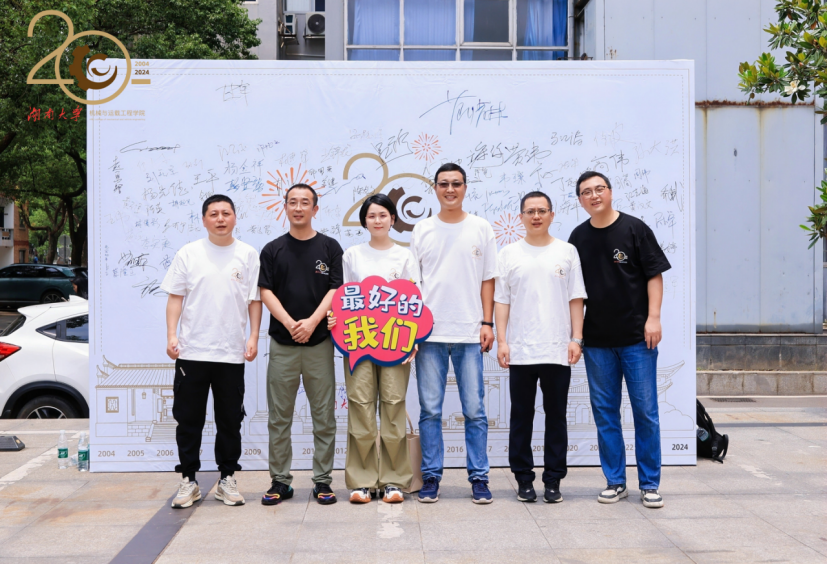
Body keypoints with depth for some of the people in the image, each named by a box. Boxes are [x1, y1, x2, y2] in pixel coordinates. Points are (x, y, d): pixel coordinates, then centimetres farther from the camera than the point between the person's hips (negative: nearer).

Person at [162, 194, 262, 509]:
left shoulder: (248, 255, 5)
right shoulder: (188, 253, 4)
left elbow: (255, 300, 6)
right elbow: (175, 296, 4)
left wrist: (254, 337, -3)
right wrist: (171, 335, -5)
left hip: (231, 353, 0)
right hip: (192, 351, 0)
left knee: (230, 420, 8)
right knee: (189, 419, 5)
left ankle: (227, 480, 19)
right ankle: (188, 480, 15)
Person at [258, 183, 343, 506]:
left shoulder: (329, 247, 6)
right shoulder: (273, 250, 8)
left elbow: (335, 289, 0)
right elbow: (266, 291, 1)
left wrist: (312, 322, -14)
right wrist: (290, 324, -13)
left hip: (319, 341, -1)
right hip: (282, 344, 1)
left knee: (324, 415, 2)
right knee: (279, 416, 4)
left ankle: (323, 481, 11)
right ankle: (280, 481, 13)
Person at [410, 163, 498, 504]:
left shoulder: (481, 229, 7)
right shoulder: (422, 230, 8)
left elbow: (487, 280, 7)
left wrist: (487, 323, -1)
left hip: (469, 333, 0)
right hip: (428, 332, 1)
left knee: (474, 410, 2)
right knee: (430, 409, 4)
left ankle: (479, 477, 11)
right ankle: (431, 476, 13)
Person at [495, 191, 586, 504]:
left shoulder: (567, 252, 8)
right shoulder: (510, 253, 7)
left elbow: (576, 299, 6)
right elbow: (501, 300, 5)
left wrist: (576, 339, -2)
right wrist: (501, 341, -3)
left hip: (558, 350, 0)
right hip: (520, 350, 0)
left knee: (556, 416, 6)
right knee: (521, 417, 6)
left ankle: (553, 480, 14)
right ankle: (524, 479, 15)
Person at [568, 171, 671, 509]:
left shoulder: (634, 229, -2)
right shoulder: (579, 237, 9)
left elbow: (654, 274, -3)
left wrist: (653, 317, -11)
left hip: (637, 338, -3)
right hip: (597, 340, 3)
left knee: (645, 410, 0)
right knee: (605, 411, 7)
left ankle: (649, 484, 10)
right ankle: (615, 482, 17)